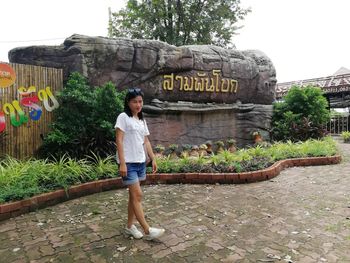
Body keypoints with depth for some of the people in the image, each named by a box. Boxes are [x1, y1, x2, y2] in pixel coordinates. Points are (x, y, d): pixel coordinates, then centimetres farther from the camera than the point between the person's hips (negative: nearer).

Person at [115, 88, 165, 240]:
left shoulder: (142, 120, 14)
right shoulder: (123, 117, -7)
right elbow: (119, 141, -13)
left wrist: (153, 159, 11)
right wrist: (122, 163, -19)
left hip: (140, 162, 7)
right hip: (128, 163, -7)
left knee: (134, 195, 13)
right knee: (137, 195, -5)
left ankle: (130, 226, 26)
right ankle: (147, 230, 2)